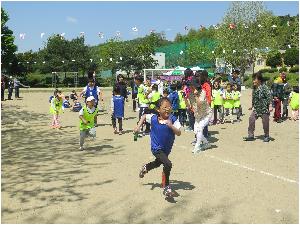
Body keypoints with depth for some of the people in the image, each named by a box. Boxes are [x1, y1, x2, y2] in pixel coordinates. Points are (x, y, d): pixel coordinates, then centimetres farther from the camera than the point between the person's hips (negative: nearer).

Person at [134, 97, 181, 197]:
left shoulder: (173, 120, -18)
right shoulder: (153, 118, -16)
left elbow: (179, 133, -24)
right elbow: (144, 116, 4)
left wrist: (171, 126, -39)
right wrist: (138, 126, 0)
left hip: (167, 149, 4)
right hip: (157, 148, -4)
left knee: (158, 163, 31)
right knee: (168, 164, -25)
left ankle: (145, 168, 65)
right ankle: (166, 186, -5)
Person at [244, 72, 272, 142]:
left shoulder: (264, 87, -15)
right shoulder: (254, 88, 8)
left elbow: (269, 96, -18)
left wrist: (270, 106, -24)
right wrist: (252, 106, 26)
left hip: (264, 108, -7)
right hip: (256, 108, 7)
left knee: (265, 122, 3)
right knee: (251, 119, -4)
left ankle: (267, 136, 20)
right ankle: (250, 135, 3)